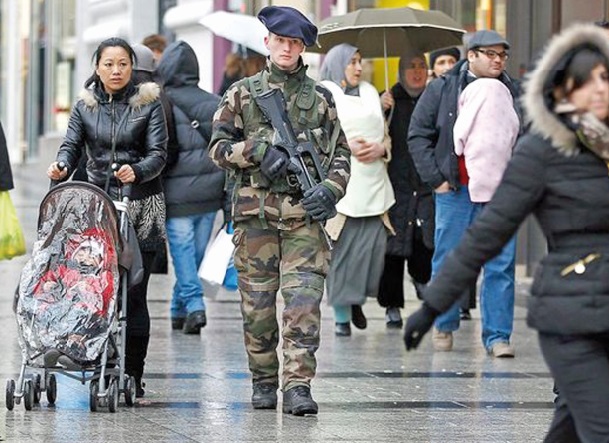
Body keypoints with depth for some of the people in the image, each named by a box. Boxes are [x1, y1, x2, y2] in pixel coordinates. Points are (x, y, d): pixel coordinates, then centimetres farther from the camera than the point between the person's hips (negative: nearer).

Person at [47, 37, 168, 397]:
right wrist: (62, 168, -17)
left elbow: (158, 153, -3)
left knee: (133, 293, -6)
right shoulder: (85, 106, 12)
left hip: (142, 207, -3)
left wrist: (137, 172, -23)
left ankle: (132, 377, -2)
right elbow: (72, 145, 6)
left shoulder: (149, 104, 4)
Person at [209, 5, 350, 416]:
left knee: (304, 302, -11)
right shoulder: (243, 94, 9)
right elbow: (219, 147, 5)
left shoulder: (320, 97, 12)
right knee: (257, 305, 4)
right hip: (255, 212, 0)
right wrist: (258, 150, -12)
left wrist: (330, 189, -4)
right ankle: (263, 382, 18)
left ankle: (298, 386, -12)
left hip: (304, 213, 0)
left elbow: (340, 153, 14)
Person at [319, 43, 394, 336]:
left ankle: (357, 301, 21)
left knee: (373, 247, -1)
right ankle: (341, 315, 0)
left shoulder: (370, 92, 21)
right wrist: (347, 147, -14)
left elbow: (386, 135, 22)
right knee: (341, 251, -6)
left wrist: (380, 149, 0)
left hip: (374, 185, 5)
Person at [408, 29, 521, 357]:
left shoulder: (512, 92, 7)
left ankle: (497, 336, 0)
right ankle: (443, 327, 22)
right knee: (448, 262, 6)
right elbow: (418, 134, 5)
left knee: (501, 264, -3)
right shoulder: (442, 89, 3)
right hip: (454, 190, -1)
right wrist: (435, 178, -2)